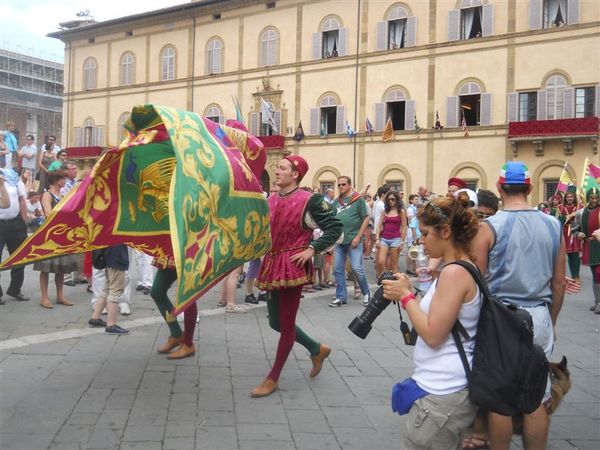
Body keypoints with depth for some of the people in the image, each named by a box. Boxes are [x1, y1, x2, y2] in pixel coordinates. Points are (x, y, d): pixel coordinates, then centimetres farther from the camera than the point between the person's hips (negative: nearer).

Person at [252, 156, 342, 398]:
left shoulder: (309, 200, -10)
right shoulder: (271, 201, 10)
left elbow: (335, 227, -10)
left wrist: (312, 249, -15)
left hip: (292, 266, -8)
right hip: (272, 265, 8)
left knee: (286, 325, 3)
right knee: (276, 322, 15)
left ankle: (273, 379, 14)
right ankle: (317, 350, 35)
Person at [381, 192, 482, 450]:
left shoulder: (454, 272, -20)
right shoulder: (463, 269, 11)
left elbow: (433, 335, -21)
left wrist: (405, 295, -12)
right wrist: (407, 295, 5)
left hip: (441, 393, -10)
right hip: (450, 387, 10)